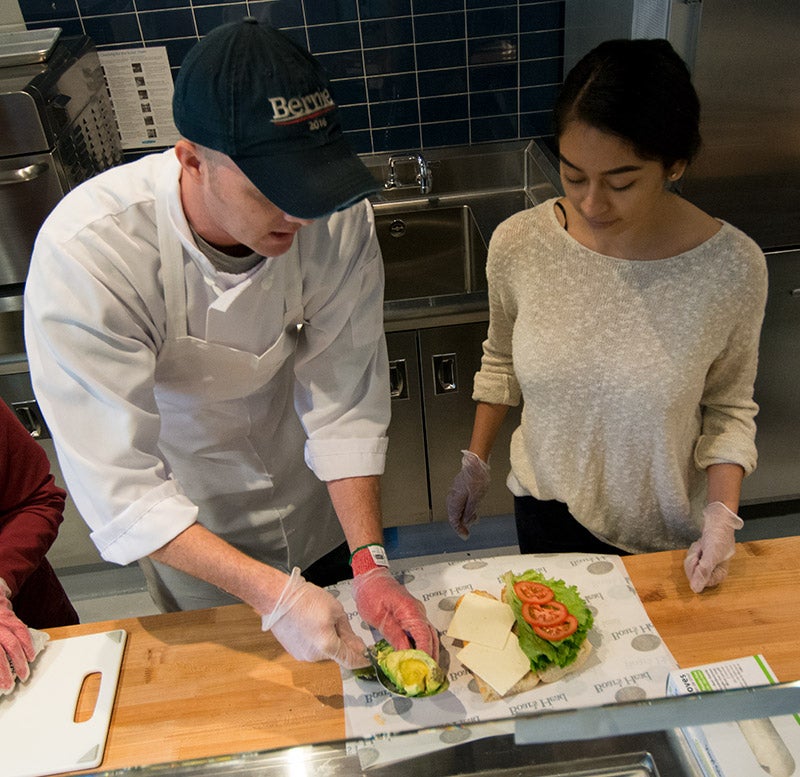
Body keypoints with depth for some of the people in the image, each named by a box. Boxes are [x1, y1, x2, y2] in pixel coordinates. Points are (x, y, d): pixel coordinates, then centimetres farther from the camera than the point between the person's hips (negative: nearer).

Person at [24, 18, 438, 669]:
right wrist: (275, 593, -40)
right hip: (184, 527, -2)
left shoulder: (339, 219, -27)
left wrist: (370, 561, -26)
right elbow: (122, 490, -34)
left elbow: (346, 405, -20)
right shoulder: (83, 255, -36)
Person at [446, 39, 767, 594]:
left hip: (665, 532, -1)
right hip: (548, 509, 1)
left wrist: (723, 515, -16)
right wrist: (476, 461, 4)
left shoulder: (733, 268, -23)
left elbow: (728, 406, -7)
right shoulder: (519, 243, -19)